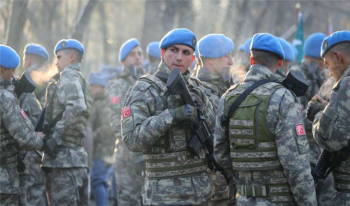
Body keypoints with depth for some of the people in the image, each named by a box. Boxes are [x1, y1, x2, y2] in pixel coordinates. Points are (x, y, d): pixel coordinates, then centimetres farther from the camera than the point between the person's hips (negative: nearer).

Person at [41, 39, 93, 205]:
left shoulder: (69, 77, -6)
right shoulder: (81, 80, 23)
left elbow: (77, 107, -24)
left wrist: (56, 136, -19)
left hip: (63, 158, -10)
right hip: (77, 156, 10)